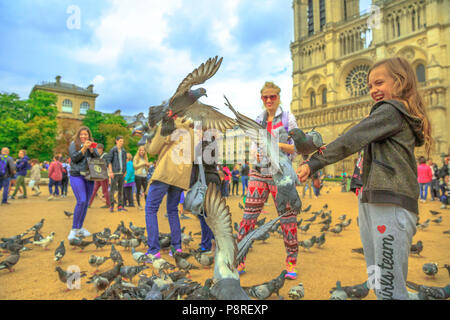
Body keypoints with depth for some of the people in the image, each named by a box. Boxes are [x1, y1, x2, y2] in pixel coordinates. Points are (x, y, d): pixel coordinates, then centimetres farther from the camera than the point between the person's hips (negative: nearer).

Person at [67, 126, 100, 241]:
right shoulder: (74, 144, 3)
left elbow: (98, 158, 2)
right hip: (77, 176, -4)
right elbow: (74, 158, -8)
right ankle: (74, 229, -11)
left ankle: (80, 228, 19)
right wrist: (84, 148, -17)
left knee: (86, 203, 7)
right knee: (81, 201, -18)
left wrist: (91, 149, -12)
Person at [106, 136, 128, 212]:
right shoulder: (113, 150, -2)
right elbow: (108, 161, -6)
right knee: (112, 189, -3)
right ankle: (111, 206, 3)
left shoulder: (124, 151, 12)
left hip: (121, 173, 5)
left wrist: (125, 172, 11)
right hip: (114, 173, -5)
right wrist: (111, 171, -13)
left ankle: (120, 206, 11)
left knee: (121, 190, 6)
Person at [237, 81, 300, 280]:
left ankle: (291, 263, 19)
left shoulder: (288, 118, 2)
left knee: (287, 218, 3)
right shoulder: (258, 120, 13)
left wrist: (279, 145, -19)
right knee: (249, 216, 0)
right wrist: (255, 152, -6)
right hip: (258, 173, 3)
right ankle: (239, 261, 11)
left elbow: (297, 147, -1)